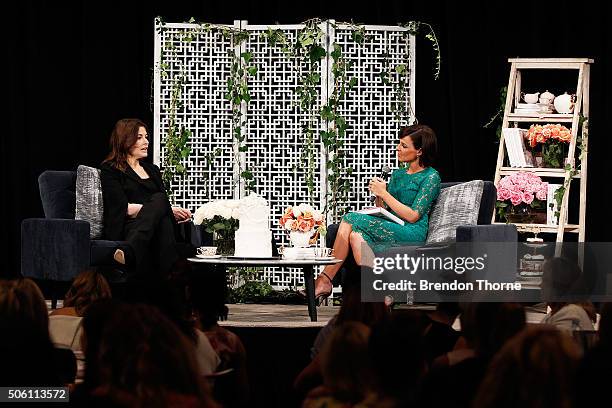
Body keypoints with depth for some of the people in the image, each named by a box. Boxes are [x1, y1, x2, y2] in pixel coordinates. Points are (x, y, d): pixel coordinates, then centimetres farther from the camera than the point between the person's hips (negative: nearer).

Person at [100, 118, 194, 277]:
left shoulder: (152, 170, 31)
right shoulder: (110, 170, 10)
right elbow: (124, 208, -4)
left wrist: (177, 213, -5)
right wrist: (168, 210, -9)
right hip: (125, 228, -5)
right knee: (159, 199, -33)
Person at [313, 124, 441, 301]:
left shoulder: (431, 177, -2)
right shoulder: (398, 174, 21)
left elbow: (413, 216, -10)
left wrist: (384, 193, -8)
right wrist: (378, 195, 0)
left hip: (411, 233, -7)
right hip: (390, 229, 7)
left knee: (351, 220, -21)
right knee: (356, 235, -27)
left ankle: (325, 280, -18)